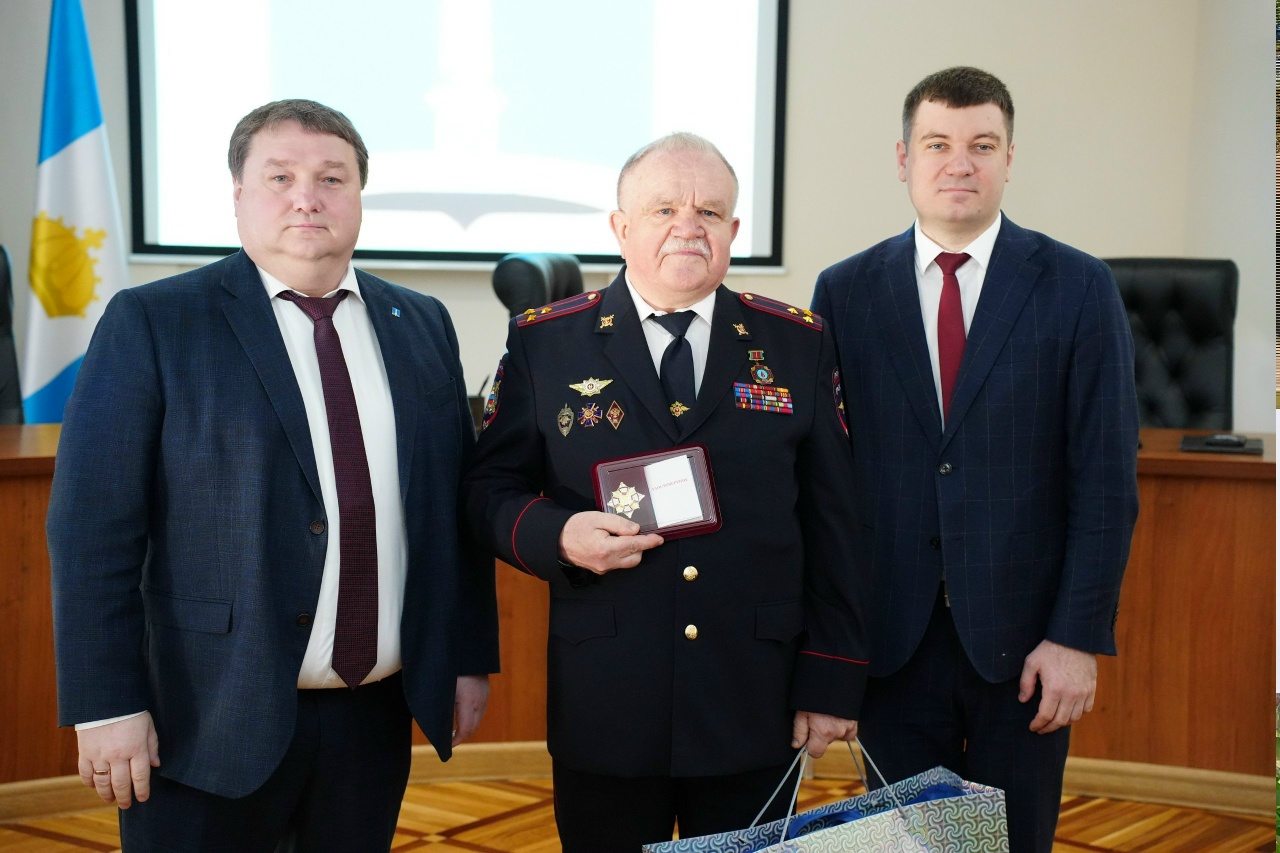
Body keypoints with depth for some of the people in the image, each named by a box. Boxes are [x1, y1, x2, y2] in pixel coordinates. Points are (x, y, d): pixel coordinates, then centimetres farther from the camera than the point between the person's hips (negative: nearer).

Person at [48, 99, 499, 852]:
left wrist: (471, 657, 10)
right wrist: (107, 704, -12)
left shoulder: (421, 325, 8)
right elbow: (94, 526, -8)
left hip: (376, 716, 4)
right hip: (213, 725, -4)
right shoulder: (152, 324, -5)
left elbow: (458, 503, 12)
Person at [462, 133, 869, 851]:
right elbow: (492, 490, 6)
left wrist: (833, 680, 0)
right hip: (604, 708, -1)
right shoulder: (545, 343, 2)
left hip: (756, 708, 1)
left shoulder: (799, 344, 4)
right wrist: (558, 536, -16)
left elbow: (834, 521, 4)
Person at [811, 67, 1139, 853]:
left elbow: (1106, 479, -3)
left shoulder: (1079, 288, -1)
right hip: (893, 636, 1)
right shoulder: (846, 291, 3)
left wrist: (1080, 636, -9)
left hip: (1023, 638, -1)